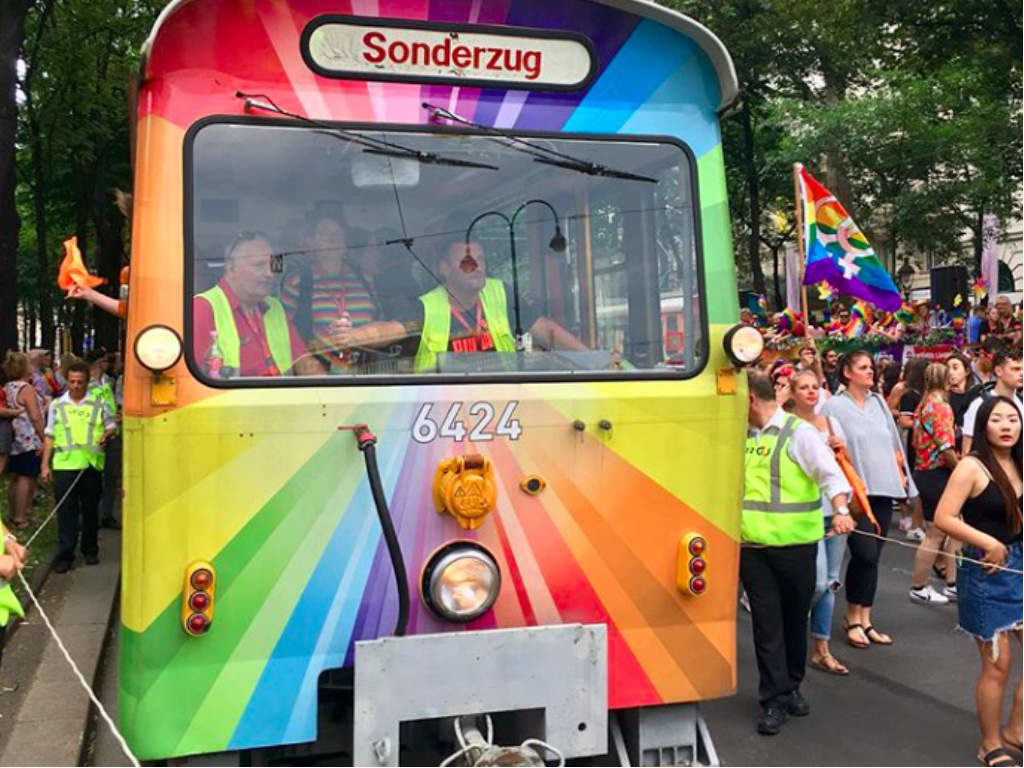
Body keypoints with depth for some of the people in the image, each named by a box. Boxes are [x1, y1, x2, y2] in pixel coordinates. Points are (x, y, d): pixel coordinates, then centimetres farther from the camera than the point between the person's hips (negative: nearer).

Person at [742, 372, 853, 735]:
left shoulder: (798, 432, -5)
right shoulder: (742, 437, 12)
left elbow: (830, 473, -14)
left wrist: (840, 510, -29)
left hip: (794, 543, -3)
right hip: (752, 545, 4)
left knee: (794, 618, 11)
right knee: (766, 621, 2)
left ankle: (791, 686, 30)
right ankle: (774, 700, 7)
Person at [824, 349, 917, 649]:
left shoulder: (879, 402, 13)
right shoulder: (835, 406, -5)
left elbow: (893, 442, 19)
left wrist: (900, 473, 11)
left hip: (883, 489, 6)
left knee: (872, 557, 7)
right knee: (865, 554, -12)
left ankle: (865, 620, 15)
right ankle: (853, 618, 5)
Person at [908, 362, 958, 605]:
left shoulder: (923, 405, 11)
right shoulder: (941, 406, -17)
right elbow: (946, 448, -23)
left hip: (924, 472, 9)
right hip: (938, 474, -9)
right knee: (935, 534, 0)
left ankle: (951, 584, 22)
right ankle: (919, 588, 8)